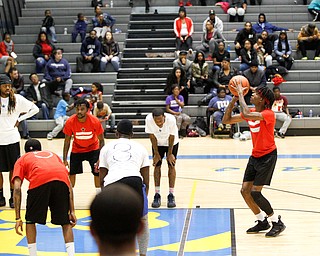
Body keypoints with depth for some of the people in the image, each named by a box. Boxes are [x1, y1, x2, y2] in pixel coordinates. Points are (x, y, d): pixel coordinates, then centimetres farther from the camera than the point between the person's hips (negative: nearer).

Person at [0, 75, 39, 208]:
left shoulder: (17, 99, 0)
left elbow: (35, 109, 8)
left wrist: (20, 119, 1)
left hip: (12, 138, 0)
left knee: (13, 168, 4)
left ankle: (13, 197, 12)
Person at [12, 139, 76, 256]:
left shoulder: (22, 159, 32)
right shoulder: (53, 155, 40)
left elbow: (17, 188, 15)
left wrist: (18, 218, 13)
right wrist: (72, 211, 25)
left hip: (39, 181, -2)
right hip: (61, 179, 2)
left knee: (30, 221, 21)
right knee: (66, 222, 20)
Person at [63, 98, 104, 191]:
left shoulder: (95, 121, -27)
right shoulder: (70, 122, -25)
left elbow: (101, 140, -17)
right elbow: (67, 141, -13)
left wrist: (100, 158, -24)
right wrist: (64, 159, -18)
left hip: (93, 148, -1)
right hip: (77, 149, 1)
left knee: (97, 172, -8)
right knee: (71, 172, -3)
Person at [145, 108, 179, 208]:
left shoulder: (171, 119, -36)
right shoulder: (149, 119, -32)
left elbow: (172, 137, -21)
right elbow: (152, 137, -18)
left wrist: (170, 154, -13)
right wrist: (156, 154, -13)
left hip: (172, 143, -1)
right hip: (158, 143, 1)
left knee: (171, 166, -6)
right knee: (157, 166, -4)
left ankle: (171, 195, -1)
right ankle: (157, 195, 2)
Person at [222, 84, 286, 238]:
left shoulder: (268, 114, -19)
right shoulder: (251, 113, 6)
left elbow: (246, 115, -36)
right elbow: (226, 120, 7)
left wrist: (241, 94, -25)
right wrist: (234, 99, -2)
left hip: (268, 156, -8)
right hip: (255, 156, 8)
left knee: (255, 193, -12)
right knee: (245, 191, 4)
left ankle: (277, 223, 2)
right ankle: (262, 222, 20)